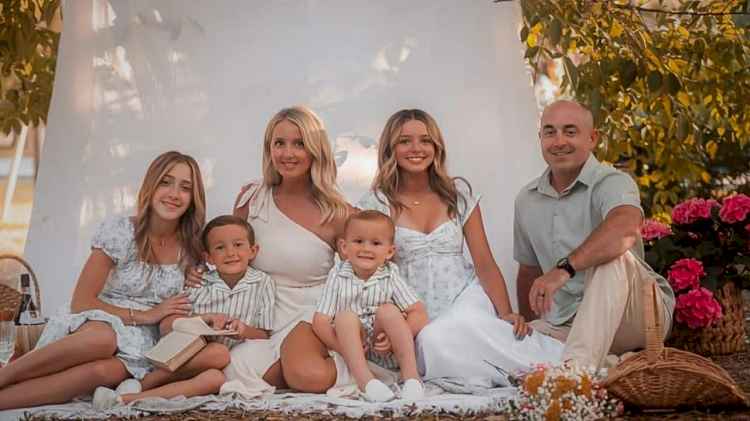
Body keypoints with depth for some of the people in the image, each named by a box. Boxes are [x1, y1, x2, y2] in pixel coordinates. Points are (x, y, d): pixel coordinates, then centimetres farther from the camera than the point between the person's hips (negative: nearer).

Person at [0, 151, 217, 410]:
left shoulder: (192, 247, 6)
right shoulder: (118, 231, -3)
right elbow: (81, 302, -6)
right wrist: (144, 316, -12)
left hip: (138, 350, 2)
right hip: (95, 327, -1)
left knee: (103, 371, -36)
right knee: (102, 337, -40)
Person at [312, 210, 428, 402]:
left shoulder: (390, 277, 1)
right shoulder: (338, 277, 0)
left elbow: (419, 314, -6)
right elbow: (320, 322, -6)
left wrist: (397, 337, -21)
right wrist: (345, 349, -21)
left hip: (386, 353, 0)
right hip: (355, 352, 0)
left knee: (387, 311, -23)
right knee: (345, 316, -23)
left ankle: (410, 375, -28)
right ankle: (364, 379, -37)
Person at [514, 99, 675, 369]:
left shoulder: (612, 183, -11)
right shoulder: (527, 200, 10)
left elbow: (626, 228, -37)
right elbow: (529, 270, 22)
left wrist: (565, 267, -46)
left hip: (634, 316, -5)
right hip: (563, 324, 6)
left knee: (611, 257, -35)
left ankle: (577, 365, -45)